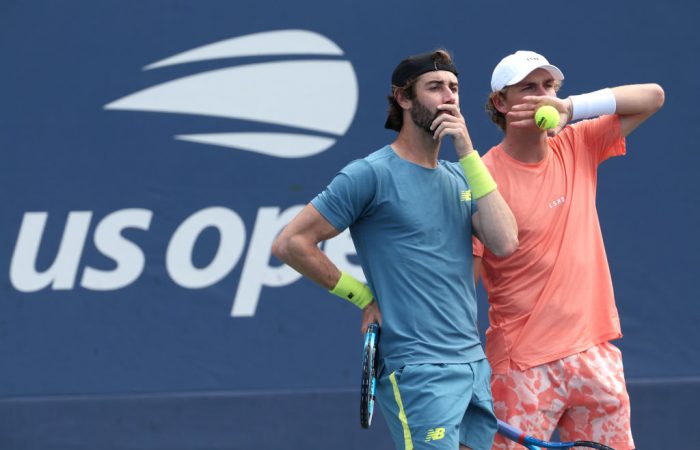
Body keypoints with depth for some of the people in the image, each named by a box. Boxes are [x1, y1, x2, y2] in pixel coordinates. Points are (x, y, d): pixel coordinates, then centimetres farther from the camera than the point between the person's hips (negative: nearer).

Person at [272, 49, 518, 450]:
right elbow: (291, 243, -8)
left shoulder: (458, 176, 14)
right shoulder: (372, 174, -7)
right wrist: (363, 297, -3)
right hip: (418, 372, -7)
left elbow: (505, 243, -2)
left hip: (475, 366, 7)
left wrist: (467, 152, -4)